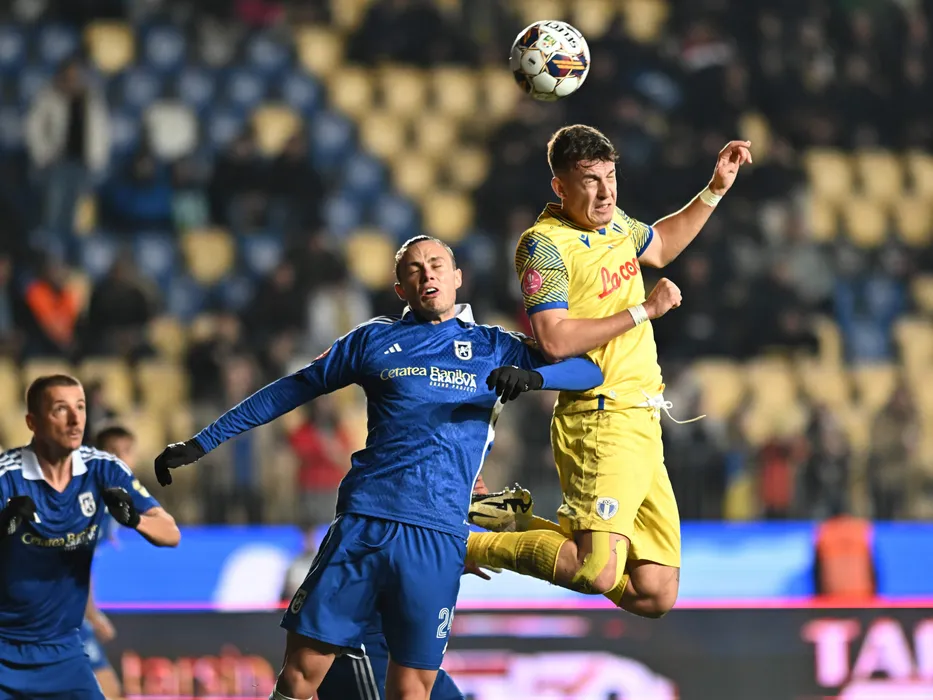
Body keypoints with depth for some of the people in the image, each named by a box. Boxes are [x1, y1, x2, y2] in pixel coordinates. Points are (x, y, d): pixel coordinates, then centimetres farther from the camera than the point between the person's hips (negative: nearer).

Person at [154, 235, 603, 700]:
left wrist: (531, 375, -15)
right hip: (362, 521, 1)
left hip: (436, 538, -1)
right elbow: (292, 390, 20)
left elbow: (588, 371, 8)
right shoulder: (375, 339, 15)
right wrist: (200, 444, 19)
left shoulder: (491, 348, 14)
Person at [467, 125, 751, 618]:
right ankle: (471, 546, -6)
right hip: (601, 423, -9)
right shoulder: (544, 245, -11)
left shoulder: (613, 221, 14)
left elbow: (659, 246, 38)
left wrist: (716, 189, 30)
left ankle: (547, 528, 22)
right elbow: (555, 341, -23)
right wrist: (644, 311, -15)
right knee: (599, 574, -27)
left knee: (655, 596, 4)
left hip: (643, 428, 9)